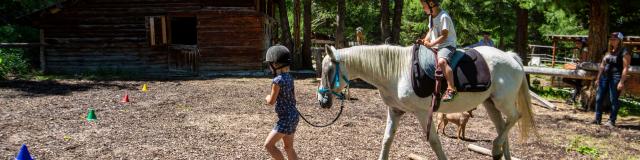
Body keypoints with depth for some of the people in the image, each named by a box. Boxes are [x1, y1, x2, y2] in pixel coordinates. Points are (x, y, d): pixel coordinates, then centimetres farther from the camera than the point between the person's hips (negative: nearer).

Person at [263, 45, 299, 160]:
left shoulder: (277, 80, -19)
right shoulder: (289, 77, 7)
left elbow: (271, 101, -13)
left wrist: (267, 97, 7)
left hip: (286, 118, -9)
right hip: (293, 115, 9)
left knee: (268, 145, -1)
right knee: (288, 147, 16)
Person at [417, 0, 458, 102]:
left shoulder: (444, 17, -14)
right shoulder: (431, 16, 14)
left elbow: (444, 36, -18)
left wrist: (431, 44, -23)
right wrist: (424, 41, 0)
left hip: (447, 45, -10)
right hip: (434, 46, 10)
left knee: (441, 61, -37)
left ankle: (451, 89, -39)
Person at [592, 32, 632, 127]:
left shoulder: (624, 52, -7)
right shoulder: (609, 51, 14)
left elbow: (625, 68, -13)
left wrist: (622, 82, -19)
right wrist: (598, 78, 16)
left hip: (616, 77, -7)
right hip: (605, 76, 7)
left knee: (614, 100, -2)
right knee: (599, 98, 5)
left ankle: (612, 121, 5)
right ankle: (597, 119, 12)